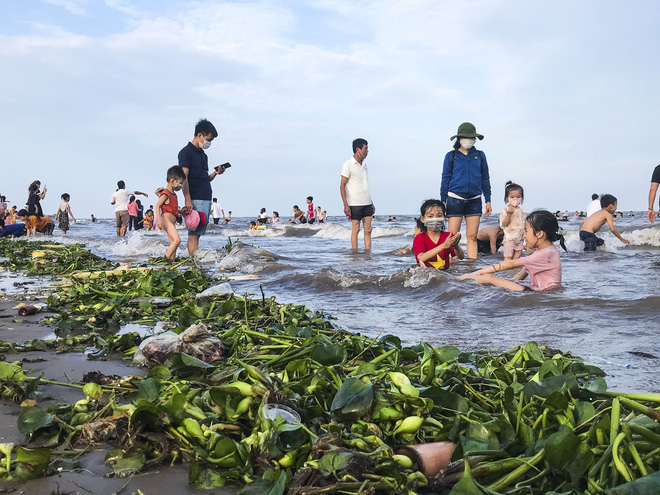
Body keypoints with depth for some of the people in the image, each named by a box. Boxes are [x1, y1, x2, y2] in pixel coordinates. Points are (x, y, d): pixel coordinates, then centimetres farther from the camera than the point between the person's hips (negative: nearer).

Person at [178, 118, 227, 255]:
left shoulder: (203, 155, 21)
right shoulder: (186, 152, -4)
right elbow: (183, 178, -12)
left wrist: (215, 173, 5)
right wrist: (188, 201, -20)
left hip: (207, 199, 8)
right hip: (195, 199, -8)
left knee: (198, 232, 7)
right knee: (194, 232, -11)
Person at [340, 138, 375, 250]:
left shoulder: (364, 164, 15)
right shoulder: (348, 164, -7)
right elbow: (342, 185, -9)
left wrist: (371, 203, 19)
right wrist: (346, 205, -16)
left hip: (367, 203, 7)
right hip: (355, 204, -6)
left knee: (368, 229, 3)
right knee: (355, 229, -2)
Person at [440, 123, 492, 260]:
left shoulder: (480, 156, 11)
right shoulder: (451, 156, 5)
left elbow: (485, 179, 15)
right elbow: (445, 179, 6)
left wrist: (488, 201, 11)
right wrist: (443, 202, 2)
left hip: (474, 200, 2)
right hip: (455, 198, -2)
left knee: (472, 236, 0)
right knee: (453, 236, -6)